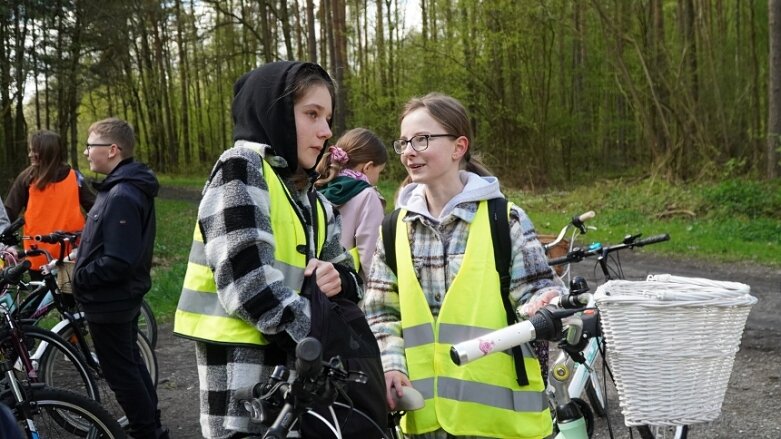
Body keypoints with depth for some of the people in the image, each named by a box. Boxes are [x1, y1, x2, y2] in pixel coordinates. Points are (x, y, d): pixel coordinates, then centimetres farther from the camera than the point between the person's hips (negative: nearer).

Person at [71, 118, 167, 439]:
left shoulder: (121, 197, -26)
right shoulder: (128, 187, 6)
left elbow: (117, 262, -29)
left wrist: (79, 278, -17)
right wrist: (81, 263, 9)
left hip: (109, 302, -10)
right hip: (124, 297, 10)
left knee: (121, 372, 3)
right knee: (131, 363, 21)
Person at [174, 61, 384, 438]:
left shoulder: (311, 198, 17)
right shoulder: (241, 169, -8)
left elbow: (346, 271, 19)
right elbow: (249, 283, -19)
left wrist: (337, 281, -5)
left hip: (294, 364, 8)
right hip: (244, 367, -8)